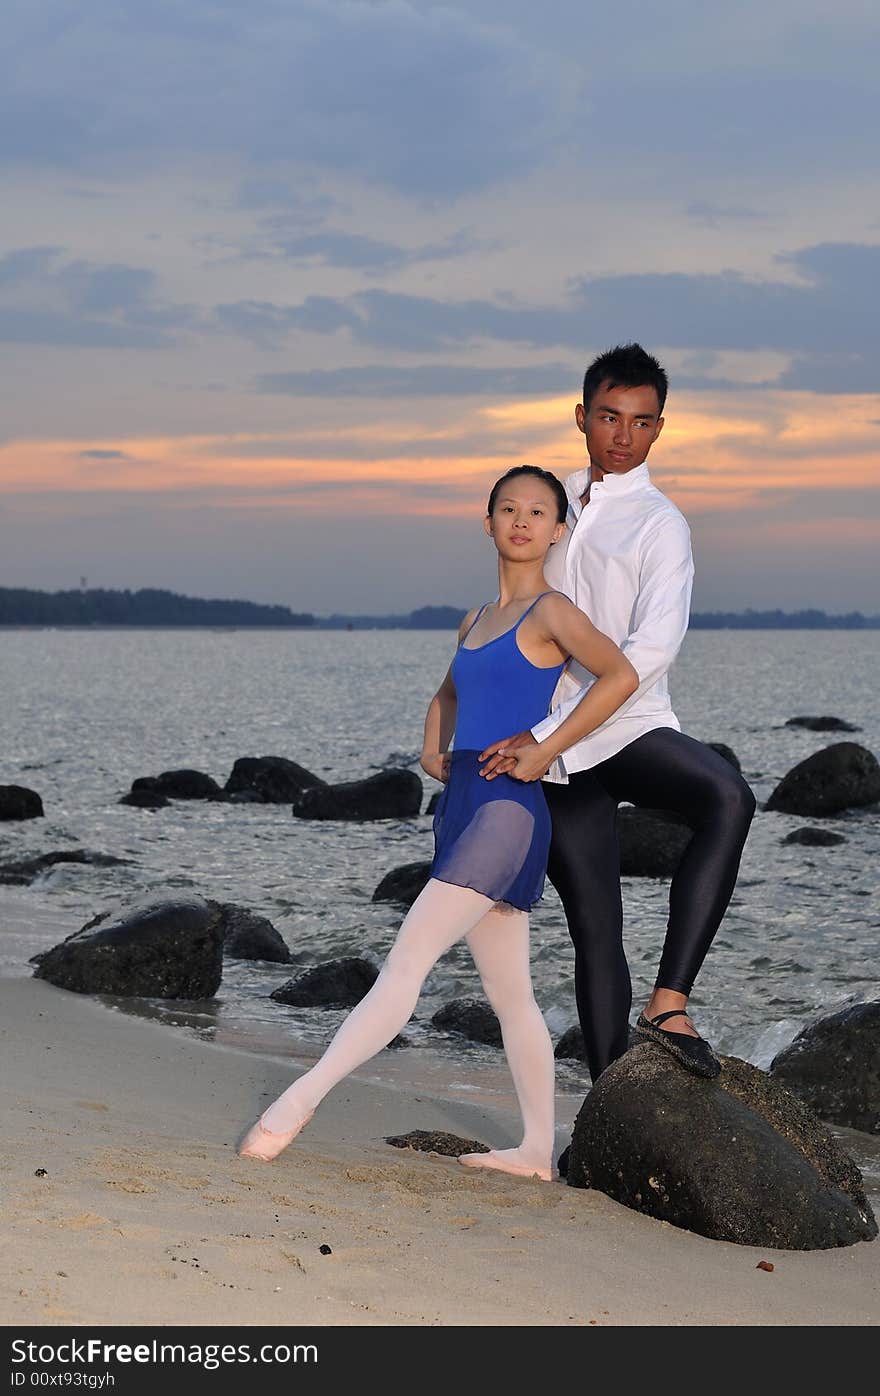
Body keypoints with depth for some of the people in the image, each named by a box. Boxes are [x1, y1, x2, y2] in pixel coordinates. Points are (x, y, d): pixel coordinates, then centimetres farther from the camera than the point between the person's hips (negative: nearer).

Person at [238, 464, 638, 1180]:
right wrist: (433, 748, 18)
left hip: (507, 807, -9)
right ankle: (538, 1149, 16)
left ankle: (301, 1098, -20)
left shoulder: (551, 612, -4)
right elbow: (449, 694, 38)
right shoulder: (477, 622, 20)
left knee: (408, 959, -15)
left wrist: (544, 752, -17)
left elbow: (621, 674, -20)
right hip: (462, 805, 9)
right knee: (510, 993, 11)